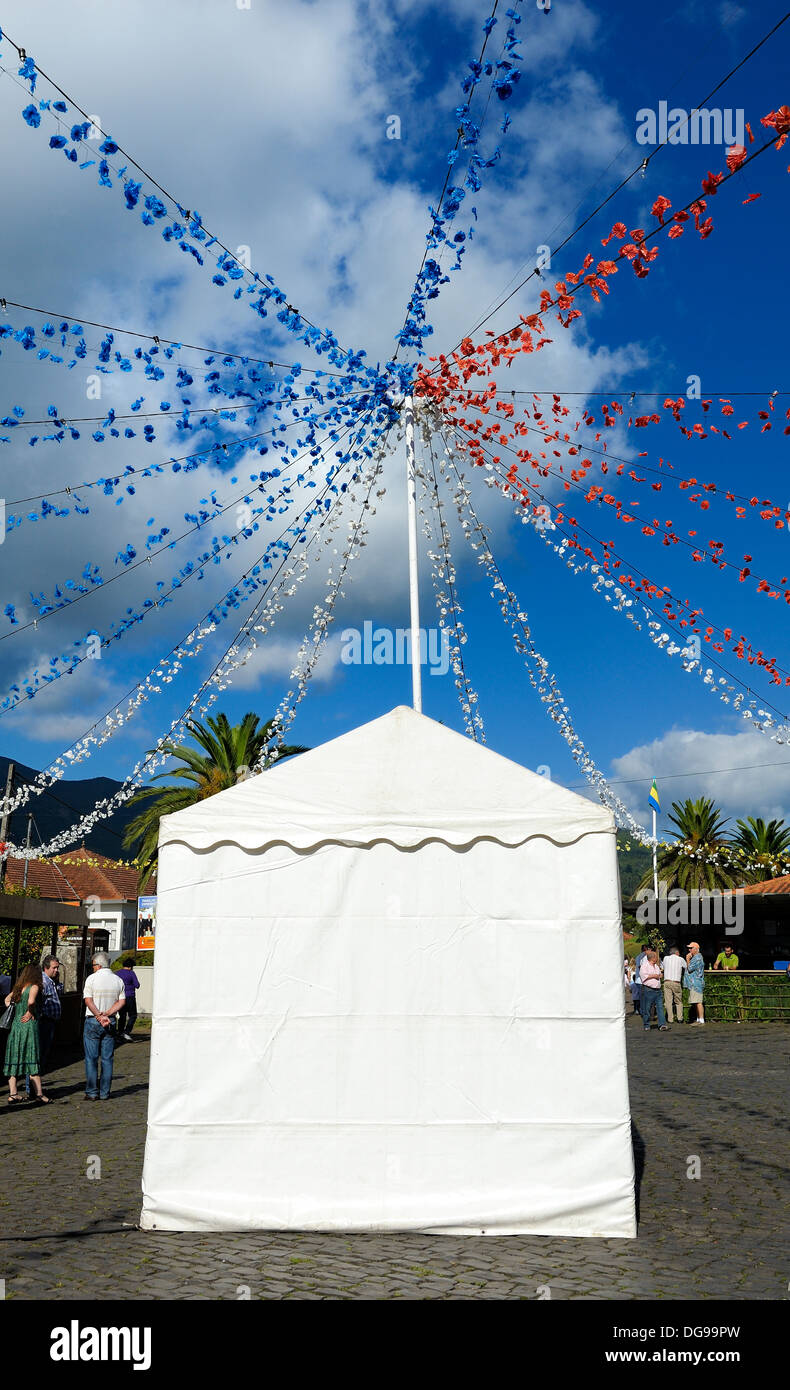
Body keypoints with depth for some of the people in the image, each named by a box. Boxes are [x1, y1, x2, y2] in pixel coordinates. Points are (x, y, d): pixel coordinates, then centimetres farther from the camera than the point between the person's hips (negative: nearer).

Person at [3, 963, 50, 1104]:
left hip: (15, 1024, 6)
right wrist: (30, 1013, -8)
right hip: (29, 1025, -6)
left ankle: (12, 1094, 12)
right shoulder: (34, 987, -8)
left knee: (14, 1060, 9)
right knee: (32, 1060, -2)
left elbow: (7, 1000, 25)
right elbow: (31, 1001, -24)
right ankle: (39, 1095, 1)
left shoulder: (18, 987, 12)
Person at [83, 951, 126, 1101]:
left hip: (93, 1021, -3)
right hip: (111, 1023, 3)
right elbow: (121, 1002, 1)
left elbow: (88, 1001, -12)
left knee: (91, 1059, 2)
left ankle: (92, 1092, 2)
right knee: (107, 1059, 6)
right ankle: (105, 1093, 6)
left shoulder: (92, 978, -5)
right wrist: (106, 1015, -5)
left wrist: (100, 1016, -12)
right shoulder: (118, 980, 7)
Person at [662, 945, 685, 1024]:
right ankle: (680, 1018, 7)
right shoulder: (680, 959, 6)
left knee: (668, 1001, 1)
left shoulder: (666, 958, 11)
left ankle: (670, 1019, -1)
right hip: (676, 983, -1)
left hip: (667, 982, 1)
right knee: (678, 1001, 12)